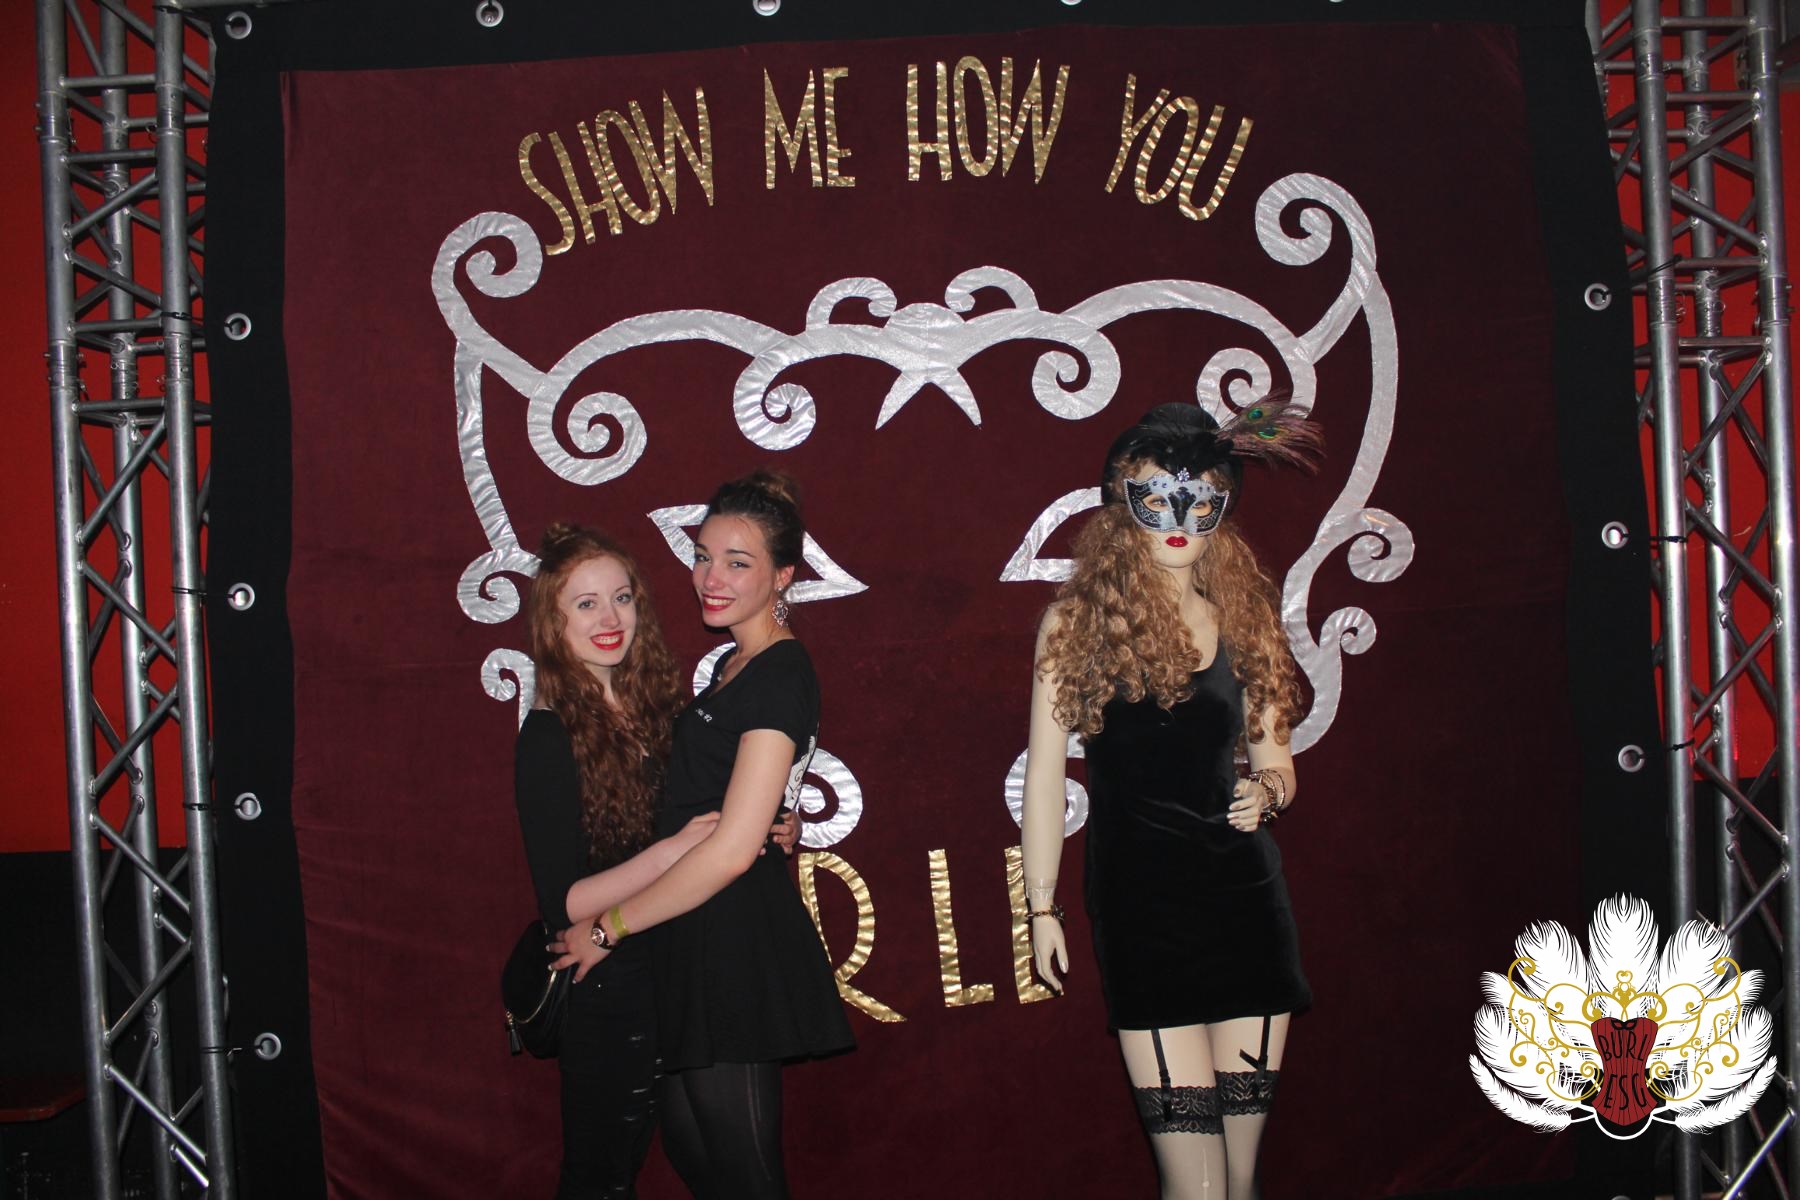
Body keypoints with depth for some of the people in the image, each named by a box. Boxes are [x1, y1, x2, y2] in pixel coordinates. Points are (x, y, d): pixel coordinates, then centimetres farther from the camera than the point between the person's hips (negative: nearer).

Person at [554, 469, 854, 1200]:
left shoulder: (781, 674, -15)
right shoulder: (732, 666, 15)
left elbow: (733, 846, -21)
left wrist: (611, 926, -13)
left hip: (738, 941, -9)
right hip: (700, 945, 9)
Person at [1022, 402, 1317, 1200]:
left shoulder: (1241, 619, 11)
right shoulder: (1078, 619, 0)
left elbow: (1274, 760, 17)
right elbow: (1045, 770, 2)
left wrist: (1266, 792, -6)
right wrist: (1042, 905, 0)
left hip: (1244, 896, 4)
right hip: (1140, 903, -4)